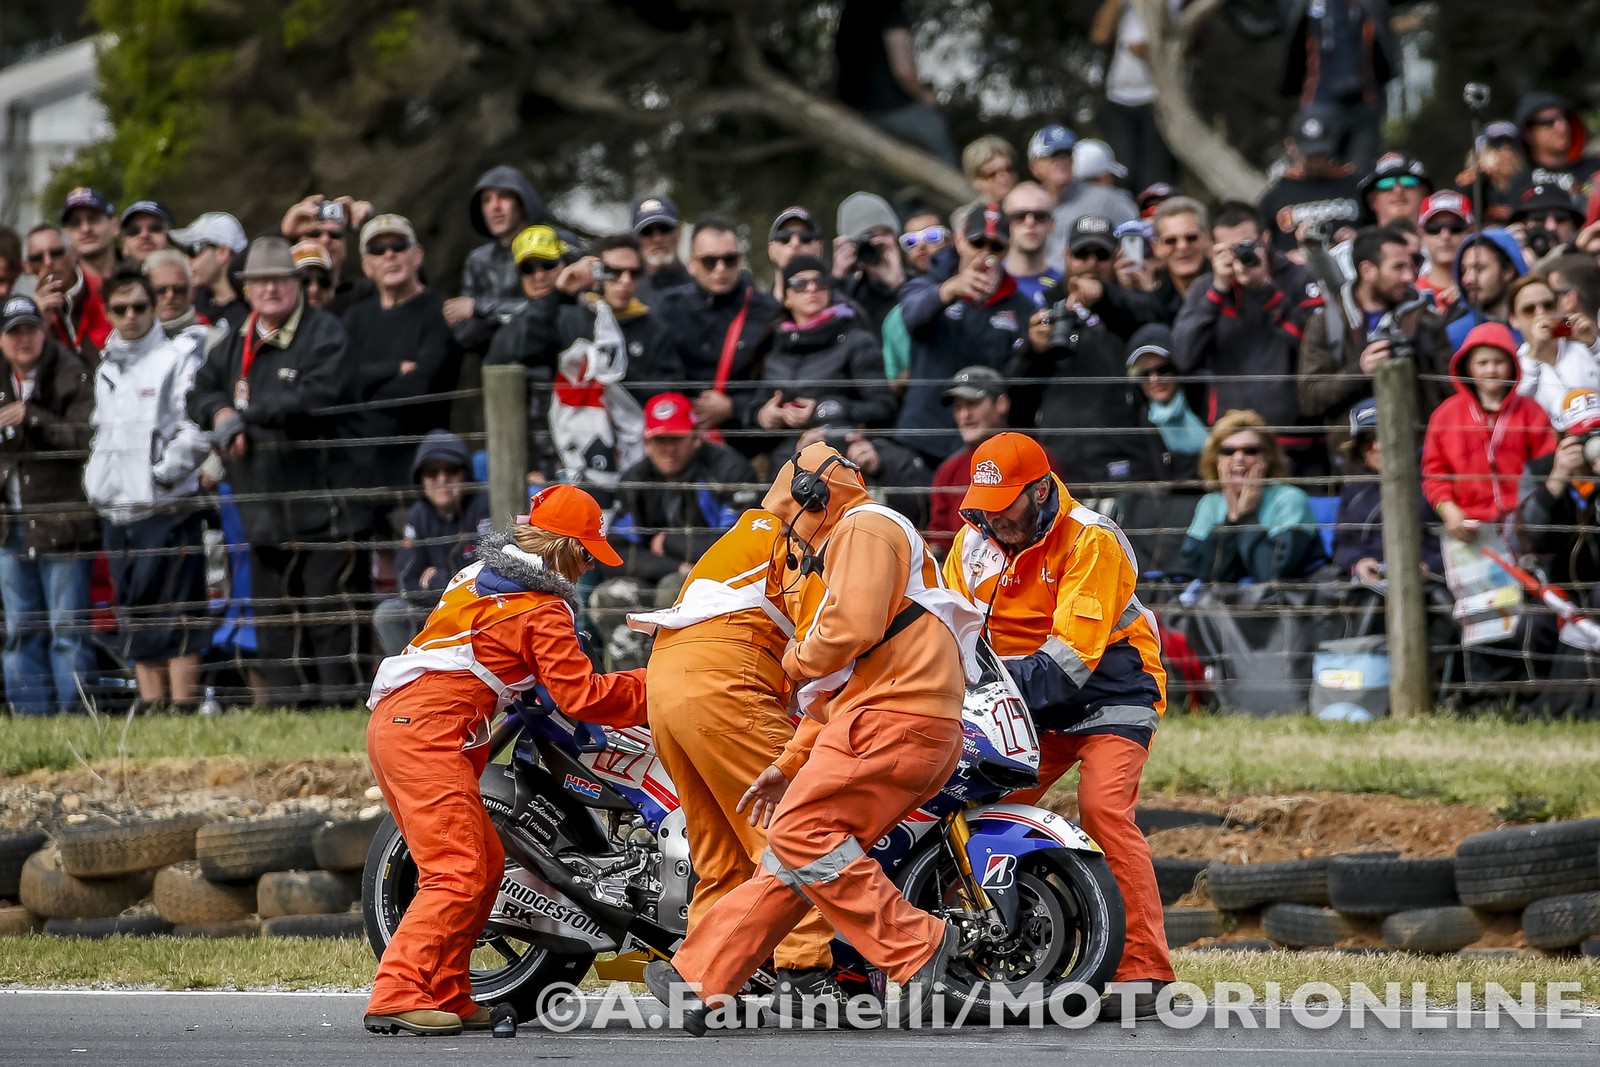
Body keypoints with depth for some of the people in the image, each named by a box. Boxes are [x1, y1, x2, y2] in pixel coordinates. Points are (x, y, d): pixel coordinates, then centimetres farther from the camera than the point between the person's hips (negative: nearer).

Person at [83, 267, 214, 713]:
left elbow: (196, 430, -12)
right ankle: (151, 704, 11)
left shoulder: (178, 357, -5)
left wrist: (163, 474, -13)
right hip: (117, 510, 7)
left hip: (168, 509, -7)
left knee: (175, 614, -10)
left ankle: (184, 707, -12)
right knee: (135, 616, 7)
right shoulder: (106, 368, 17)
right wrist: (95, 478, 13)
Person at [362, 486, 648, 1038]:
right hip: (428, 731, -10)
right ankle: (397, 997, -26)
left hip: (391, 720, 10)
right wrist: (652, 684, 2)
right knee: (458, 874, -15)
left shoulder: (480, 574, 20)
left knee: (485, 862, 14)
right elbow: (580, 696, -9)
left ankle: (447, 997, 13)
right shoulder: (545, 610, -6)